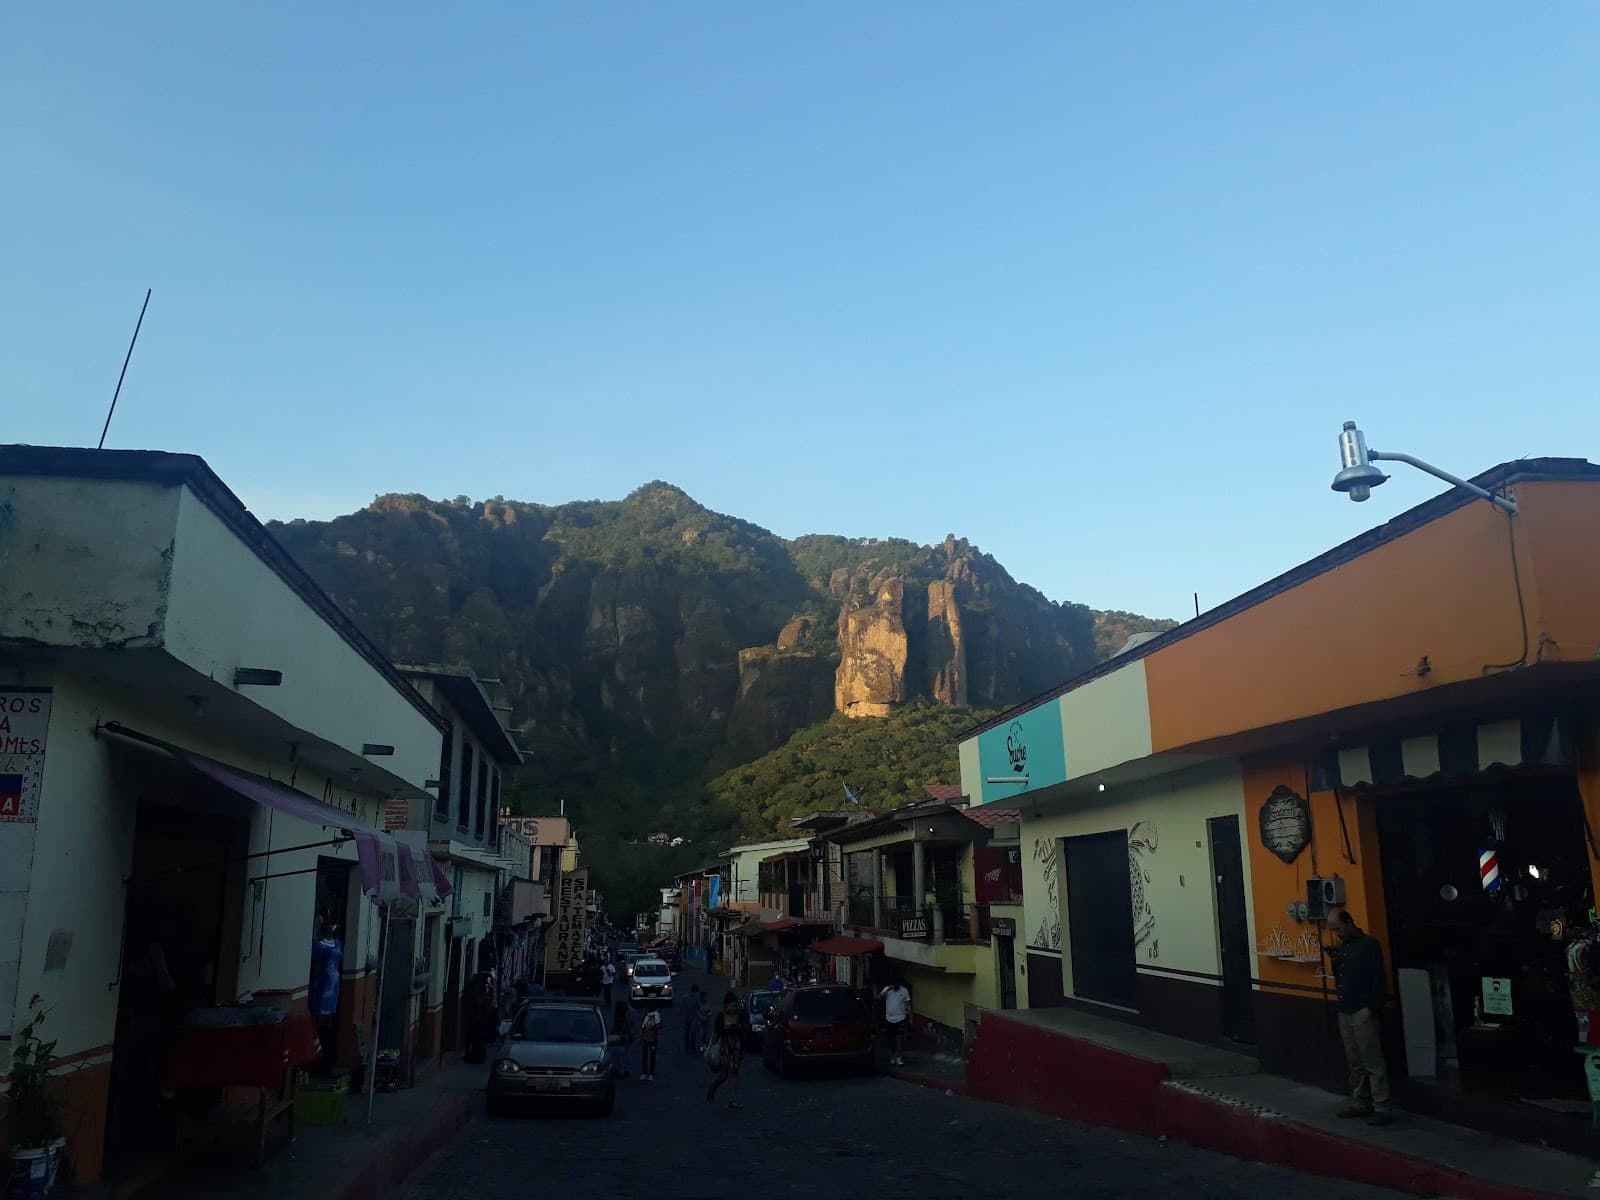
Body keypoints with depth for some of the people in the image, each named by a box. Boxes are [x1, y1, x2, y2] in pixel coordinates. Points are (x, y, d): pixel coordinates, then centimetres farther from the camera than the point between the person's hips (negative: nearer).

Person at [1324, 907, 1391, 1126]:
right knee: (1354, 1063, 12)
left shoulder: (1369, 945, -9)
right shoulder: (1341, 947, 14)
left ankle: (1382, 1108, 0)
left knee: (1373, 1063, -4)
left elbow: (1377, 979, -13)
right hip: (1345, 1011, 8)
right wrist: (1334, 962, 0)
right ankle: (1360, 1103, 20)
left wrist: (1373, 1008, -16)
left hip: (1363, 1012, -8)